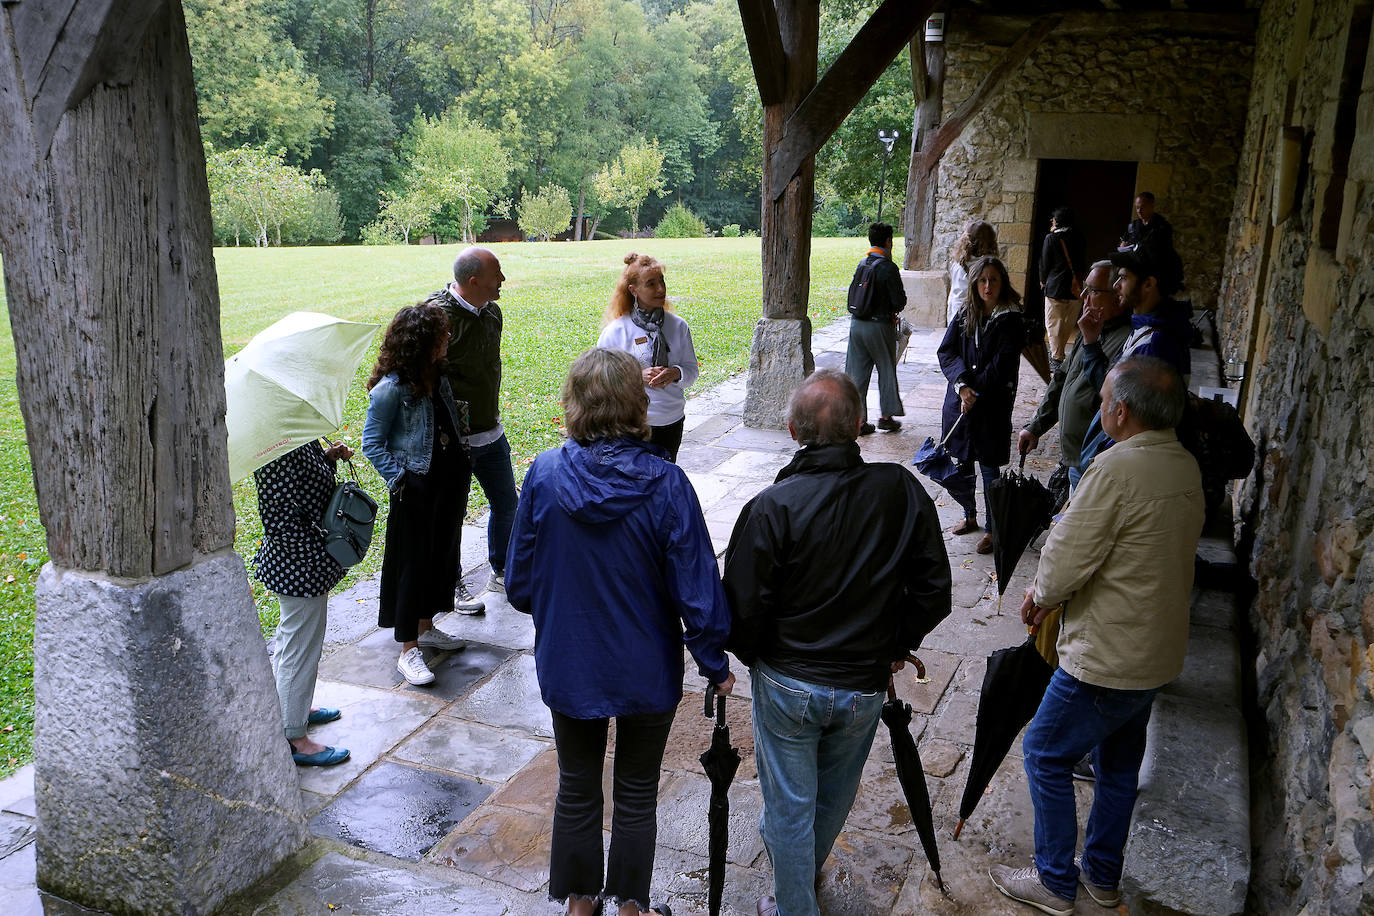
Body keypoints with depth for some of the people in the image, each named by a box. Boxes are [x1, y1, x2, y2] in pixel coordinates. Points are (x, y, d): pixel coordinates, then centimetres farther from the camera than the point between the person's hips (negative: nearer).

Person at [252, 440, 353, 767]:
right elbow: (279, 522, -28)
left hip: (299, 564, 10)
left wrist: (329, 456, 0)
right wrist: (316, 557, -19)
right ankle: (294, 739, 20)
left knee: (291, 639, 26)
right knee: (301, 648, 4)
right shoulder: (277, 451, -28)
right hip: (301, 568, -10)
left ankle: (293, 707, 47)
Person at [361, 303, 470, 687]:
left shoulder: (437, 376, 5)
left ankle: (426, 627, 37)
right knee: (412, 564, 1)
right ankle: (408, 650, 12)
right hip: (415, 490, -8)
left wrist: (460, 416, 4)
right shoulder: (391, 389, -18)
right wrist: (400, 479, -16)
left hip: (448, 482, 8)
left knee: (441, 556, 18)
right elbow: (372, 444, -13)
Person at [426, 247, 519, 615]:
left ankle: (501, 572, 37)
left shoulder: (492, 312, 5)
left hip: (491, 432, 8)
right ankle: (452, 585, 27)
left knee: (506, 505, 17)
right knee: (452, 515, 8)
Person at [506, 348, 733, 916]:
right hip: (646, 672, -1)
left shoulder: (544, 475, -15)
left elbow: (520, 584, -5)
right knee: (637, 792, 20)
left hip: (567, 666, 2)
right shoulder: (665, 484, -21)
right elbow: (697, 590, -16)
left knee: (576, 788, 22)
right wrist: (715, 665, -1)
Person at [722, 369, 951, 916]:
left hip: (787, 685, -3)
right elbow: (934, 590, -6)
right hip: (866, 684, 4)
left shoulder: (772, 508, -22)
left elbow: (743, 609, -17)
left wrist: (750, 656, 4)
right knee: (835, 795, 28)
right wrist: (896, 646, 10)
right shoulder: (902, 491, -13)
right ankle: (807, 871, 54)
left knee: (789, 805, 16)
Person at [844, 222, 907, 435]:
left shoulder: (861, 264, 5)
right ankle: (886, 416, 20)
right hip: (879, 326, -5)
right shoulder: (888, 267, -13)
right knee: (886, 371, 12)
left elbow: (853, 296, 9)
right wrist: (893, 310, 10)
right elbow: (899, 301, -15)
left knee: (857, 373, 7)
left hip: (856, 323, 5)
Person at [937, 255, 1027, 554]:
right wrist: (962, 384, -18)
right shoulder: (964, 316, 7)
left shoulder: (1011, 321, -5)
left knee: (990, 468, 2)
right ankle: (969, 515, 33)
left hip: (993, 406, -4)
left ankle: (992, 528, 15)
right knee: (959, 464, 11)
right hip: (959, 401, 4)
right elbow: (946, 352, -3)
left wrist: (975, 392, -17)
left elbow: (1001, 366, -12)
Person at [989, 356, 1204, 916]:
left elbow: (1063, 566, -24)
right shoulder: (1186, 467, 3)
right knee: (1119, 764, 22)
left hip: (1106, 660, -9)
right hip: (1159, 654, 9)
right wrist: (1050, 592, 6)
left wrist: (1042, 595, -1)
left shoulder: (1117, 469, -26)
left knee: (1046, 755, 9)